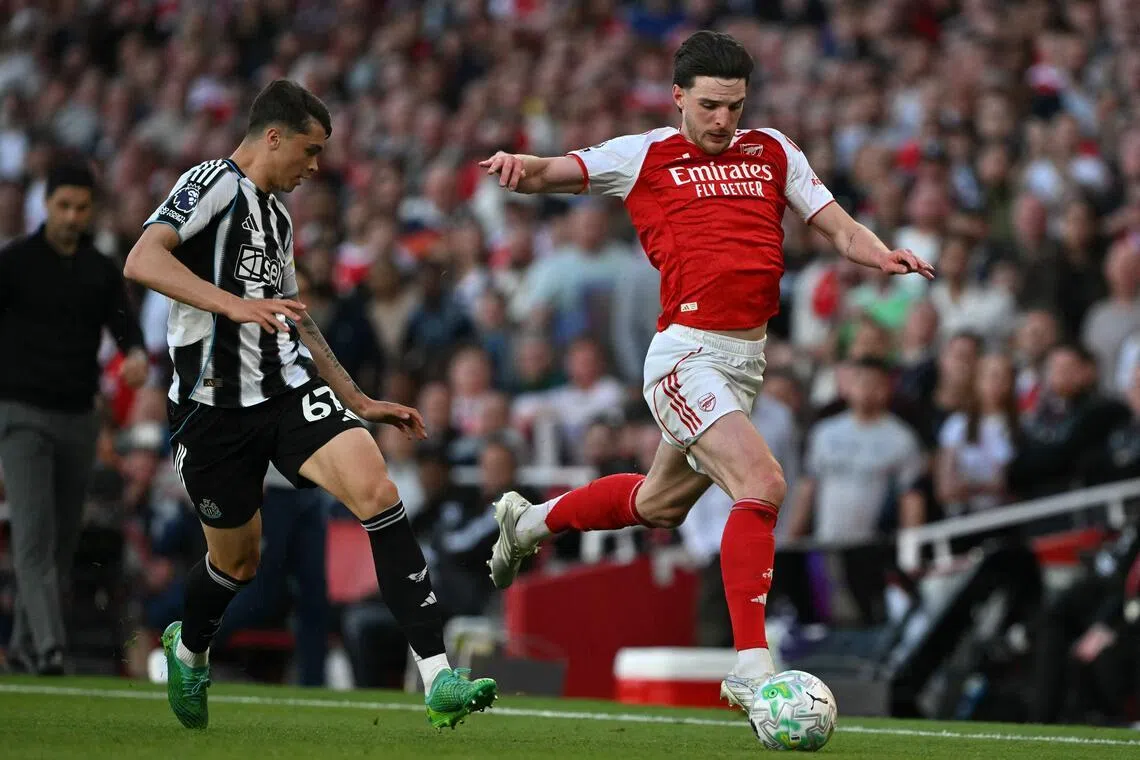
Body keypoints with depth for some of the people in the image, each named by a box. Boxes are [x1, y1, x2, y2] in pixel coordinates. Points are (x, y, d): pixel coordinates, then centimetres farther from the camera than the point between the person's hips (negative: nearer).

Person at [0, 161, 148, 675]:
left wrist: (136, 355, -22)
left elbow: (124, 324, 0)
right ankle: (48, 645, -23)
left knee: (64, 538, 8)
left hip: (79, 417, 5)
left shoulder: (102, 271, 9)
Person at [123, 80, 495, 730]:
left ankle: (440, 680, -23)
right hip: (215, 404, -6)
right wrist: (235, 304, -34)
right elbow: (143, 260, -24)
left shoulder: (277, 215, 20)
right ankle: (188, 649, 44)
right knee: (238, 560, 7)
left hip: (291, 388, 6)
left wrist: (361, 402, 29)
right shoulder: (214, 183, -7)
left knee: (377, 492, -18)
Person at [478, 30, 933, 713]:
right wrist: (520, 166, -26)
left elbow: (841, 228, 12)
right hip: (688, 354, -7)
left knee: (661, 503, 22)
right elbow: (551, 174, -3)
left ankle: (528, 522, 48)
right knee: (762, 485, -23)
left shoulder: (772, 152, 14)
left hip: (749, 360, 7)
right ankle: (751, 669, -23)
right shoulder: (645, 156, 2)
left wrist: (882, 255, -10)